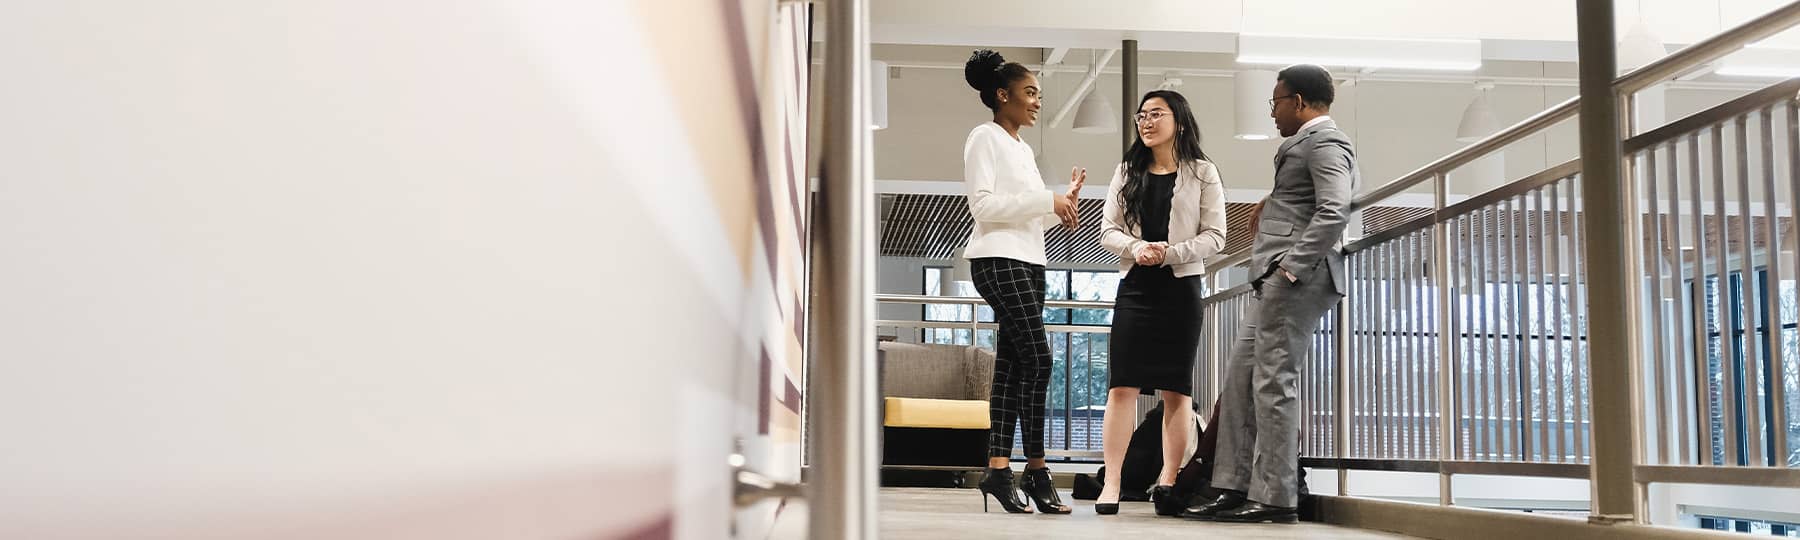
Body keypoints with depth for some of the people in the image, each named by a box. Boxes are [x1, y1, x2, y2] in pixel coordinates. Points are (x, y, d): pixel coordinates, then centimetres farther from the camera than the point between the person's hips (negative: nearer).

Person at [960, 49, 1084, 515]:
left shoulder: (1023, 149, 22)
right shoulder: (985, 138, -2)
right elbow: (983, 205, -13)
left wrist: (1064, 201, 8)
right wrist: (1046, 200, -14)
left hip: (1029, 263, 9)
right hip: (998, 260, -9)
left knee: (1011, 365, 2)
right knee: (1037, 359, -14)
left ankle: (998, 467, 0)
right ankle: (1036, 471, -10)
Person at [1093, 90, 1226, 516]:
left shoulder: (1202, 174, 4)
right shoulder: (1127, 173, 13)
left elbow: (1215, 236, -2)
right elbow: (1107, 230, 7)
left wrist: (1170, 253, -17)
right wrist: (1135, 247, -14)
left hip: (1181, 287, -2)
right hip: (1135, 286, 2)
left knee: (1176, 389, 1)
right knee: (1122, 385, -6)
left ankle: (1168, 482, 4)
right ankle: (1111, 484, -7)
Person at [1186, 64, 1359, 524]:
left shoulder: (1325, 141, -7)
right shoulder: (1307, 142, 24)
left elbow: (1334, 212, -21)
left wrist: (1293, 265, -21)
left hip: (1297, 277, -10)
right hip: (1275, 278, 11)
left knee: (1274, 383, -9)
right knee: (1239, 381, 9)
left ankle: (1275, 498, -4)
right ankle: (1234, 489, 11)